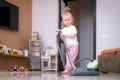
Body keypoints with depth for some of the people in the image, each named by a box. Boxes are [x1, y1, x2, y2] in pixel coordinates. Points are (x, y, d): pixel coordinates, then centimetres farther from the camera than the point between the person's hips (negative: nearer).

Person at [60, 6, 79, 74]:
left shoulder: (73, 27, -9)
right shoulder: (64, 29, 10)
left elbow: (73, 35, -23)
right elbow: (63, 39, 13)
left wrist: (66, 34, -23)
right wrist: (61, 37, -9)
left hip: (74, 46, -7)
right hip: (68, 46, 7)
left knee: (70, 58, -13)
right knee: (68, 58, 7)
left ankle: (67, 69, -15)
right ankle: (70, 70, 13)